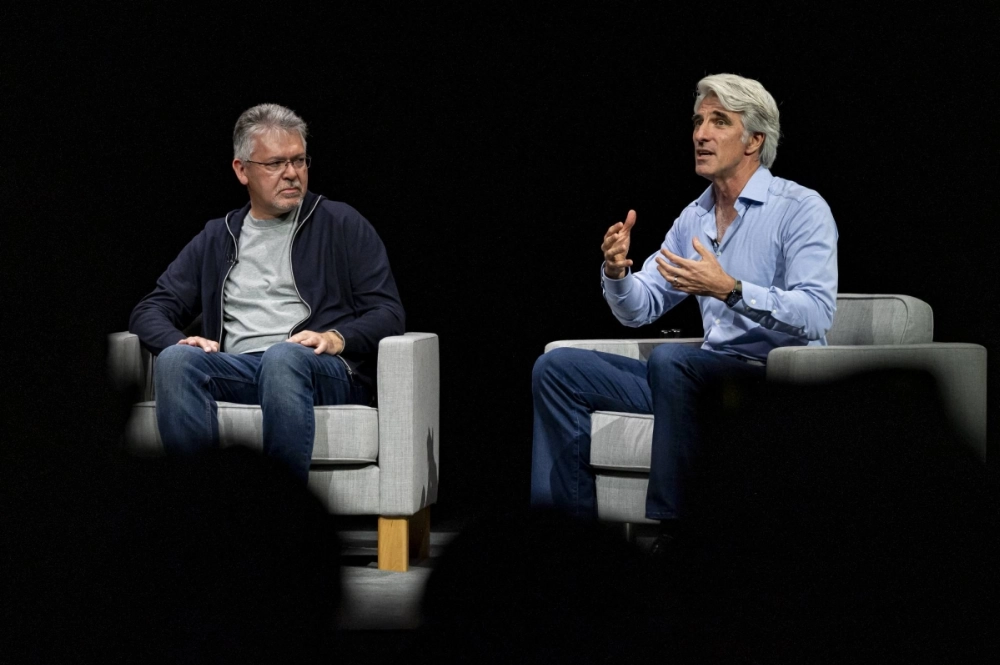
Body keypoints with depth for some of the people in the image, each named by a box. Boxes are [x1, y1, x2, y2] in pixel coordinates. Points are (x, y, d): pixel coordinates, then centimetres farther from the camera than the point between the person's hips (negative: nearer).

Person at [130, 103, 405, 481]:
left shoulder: (343, 225, 18)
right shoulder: (216, 240, 26)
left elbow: (388, 313, 9)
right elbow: (150, 311, 21)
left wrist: (337, 339, -12)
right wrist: (177, 340, -4)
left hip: (326, 372, -2)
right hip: (235, 370, 3)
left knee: (283, 356, -39)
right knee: (175, 359, -31)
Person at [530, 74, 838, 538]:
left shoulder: (801, 209, -7)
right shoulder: (693, 218, 16)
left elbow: (816, 315, -20)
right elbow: (637, 310, 16)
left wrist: (730, 289, -29)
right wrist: (617, 272, -6)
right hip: (708, 377, 8)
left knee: (669, 358, -36)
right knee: (558, 368, 0)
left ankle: (672, 527, -33)